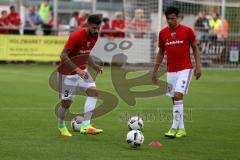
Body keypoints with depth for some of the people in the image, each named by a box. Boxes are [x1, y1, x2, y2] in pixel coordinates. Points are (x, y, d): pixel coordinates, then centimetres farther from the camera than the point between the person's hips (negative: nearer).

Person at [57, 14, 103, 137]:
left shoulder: (94, 36, -1)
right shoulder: (77, 36, -25)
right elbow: (63, 55, -26)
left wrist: (93, 65, -1)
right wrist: (77, 70, -33)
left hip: (81, 70, 7)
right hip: (67, 72, -7)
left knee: (93, 91, -15)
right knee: (66, 102, 0)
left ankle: (85, 125, -21)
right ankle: (61, 126, 29)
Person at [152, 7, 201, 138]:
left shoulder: (187, 31, -4)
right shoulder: (162, 33, 5)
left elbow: (195, 48, 3)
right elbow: (160, 53, 15)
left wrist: (198, 66, -6)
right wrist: (154, 71, 14)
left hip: (185, 69, -4)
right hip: (170, 71, 4)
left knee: (178, 96, -17)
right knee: (175, 99, 5)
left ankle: (174, 128, -13)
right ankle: (181, 129, 15)